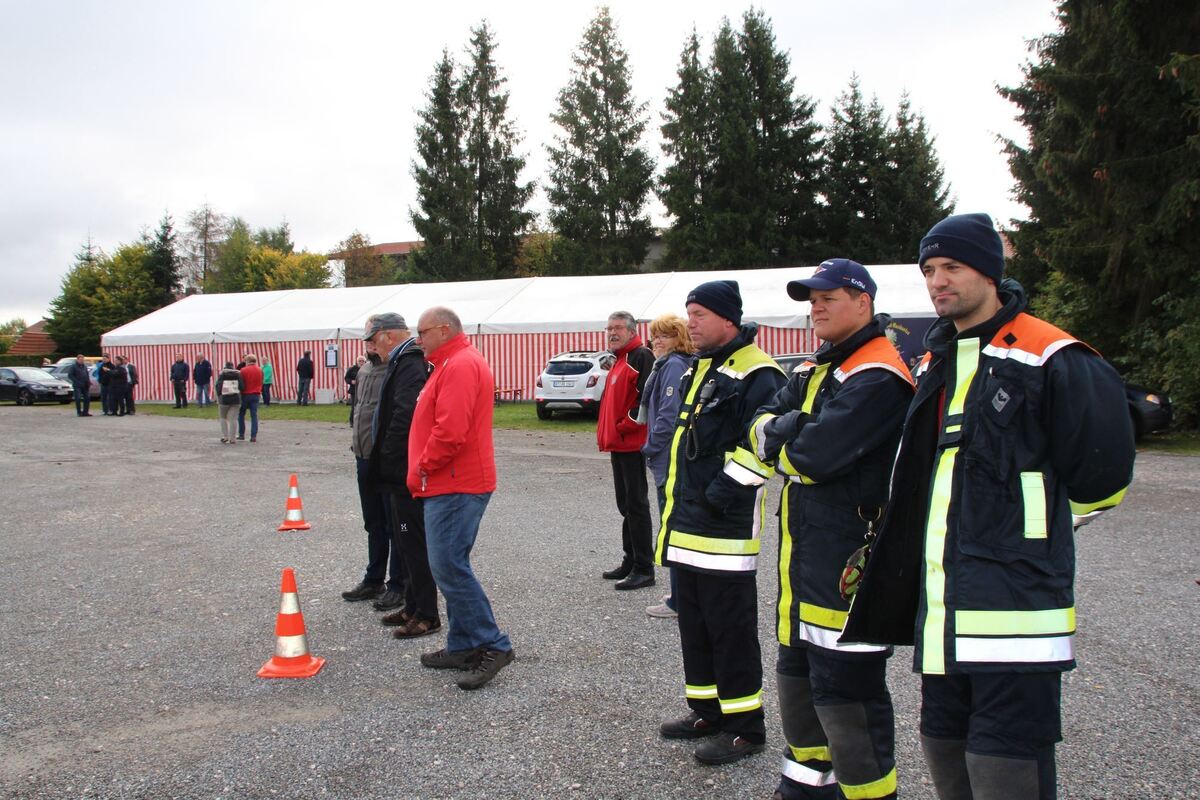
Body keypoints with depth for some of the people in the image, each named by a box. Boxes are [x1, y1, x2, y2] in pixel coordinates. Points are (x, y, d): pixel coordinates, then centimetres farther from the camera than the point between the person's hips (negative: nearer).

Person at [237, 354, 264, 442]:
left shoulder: (243, 370, -10)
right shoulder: (260, 371, 1)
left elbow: (240, 384, -6)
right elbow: (261, 383, 8)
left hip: (245, 395, -3)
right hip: (256, 395, 3)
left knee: (241, 415, 12)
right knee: (254, 416, 3)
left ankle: (241, 434, 14)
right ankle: (254, 436, -3)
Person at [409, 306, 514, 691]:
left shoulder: (460, 366, -15)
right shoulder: (454, 363, 20)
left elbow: (450, 431, -25)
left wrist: (421, 470, -12)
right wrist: (423, 472, 15)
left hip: (454, 486, -11)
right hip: (452, 483, 11)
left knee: (450, 567, -10)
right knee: (450, 566, 13)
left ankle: (493, 645, -6)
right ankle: (463, 647, 20)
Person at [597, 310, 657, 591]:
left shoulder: (641, 356, -11)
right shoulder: (618, 361, 19)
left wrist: (626, 425, -18)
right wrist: (606, 434, 15)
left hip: (632, 443, -10)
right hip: (618, 443, 10)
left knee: (636, 504, -7)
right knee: (626, 504, 15)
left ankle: (644, 569, -2)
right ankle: (631, 562, 24)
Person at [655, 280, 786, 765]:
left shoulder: (756, 376, -14)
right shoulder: (699, 370, 17)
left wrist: (718, 497, -20)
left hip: (726, 526, -10)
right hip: (687, 524, 10)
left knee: (731, 628, -2)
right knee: (693, 622, 17)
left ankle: (745, 728, 9)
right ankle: (707, 711, 30)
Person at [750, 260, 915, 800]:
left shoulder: (879, 378, -17)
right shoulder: (814, 370, 16)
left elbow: (814, 455, -25)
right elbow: (762, 425, 9)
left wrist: (779, 439, -5)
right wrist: (784, 430, -12)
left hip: (848, 560, -10)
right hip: (802, 551, 10)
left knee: (843, 691, -4)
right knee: (796, 672, 21)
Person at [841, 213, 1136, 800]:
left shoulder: (1049, 359, -10)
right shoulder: (937, 362, 16)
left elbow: (1100, 475, -7)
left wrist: (1033, 515, 6)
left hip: (1014, 602, -8)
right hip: (942, 605, 8)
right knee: (944, 744, 17)